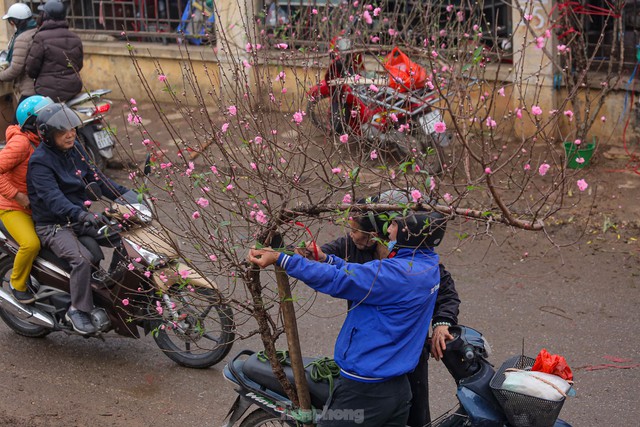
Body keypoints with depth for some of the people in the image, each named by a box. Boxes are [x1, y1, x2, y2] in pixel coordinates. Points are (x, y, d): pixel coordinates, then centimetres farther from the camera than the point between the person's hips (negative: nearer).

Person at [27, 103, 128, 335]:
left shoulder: (75, 149, 6)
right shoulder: (40, 162, -17)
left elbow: (95, 177, 9)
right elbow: (52, 198, -30)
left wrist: (126, 194, -3)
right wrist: (81, 214, -45)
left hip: (80, 218, 7)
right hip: (53, 226, -7)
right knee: (82, 258, -31)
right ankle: (78, 310, -15)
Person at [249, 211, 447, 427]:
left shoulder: (400, 273, -25)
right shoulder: (426, 267, 5)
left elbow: (338, 279, -25)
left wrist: (280, 259, -23)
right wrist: (324, 257, 10)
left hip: (364, 392, -9)